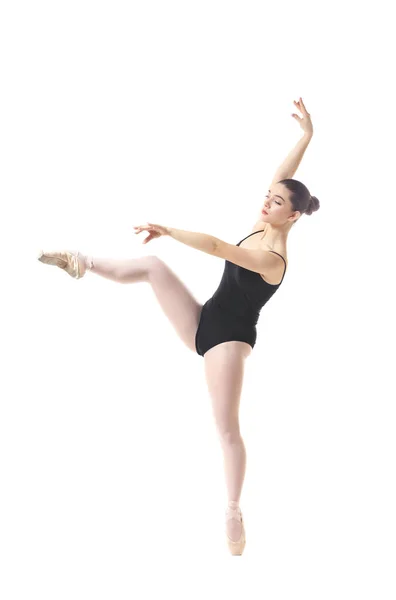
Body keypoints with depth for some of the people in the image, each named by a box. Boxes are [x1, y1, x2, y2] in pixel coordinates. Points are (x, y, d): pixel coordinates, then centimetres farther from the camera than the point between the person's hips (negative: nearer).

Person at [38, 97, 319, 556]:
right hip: (202, 323, 8)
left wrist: (166, 230, -30)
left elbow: (216, 248, -33)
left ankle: (234, 512, 4)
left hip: (228, 337, -8)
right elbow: (283, 178, 0)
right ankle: (84, 264, 5)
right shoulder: (262, 226, 0)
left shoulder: (272, 260, -24)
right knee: (154, 266, -11)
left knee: (227, 429, -7)